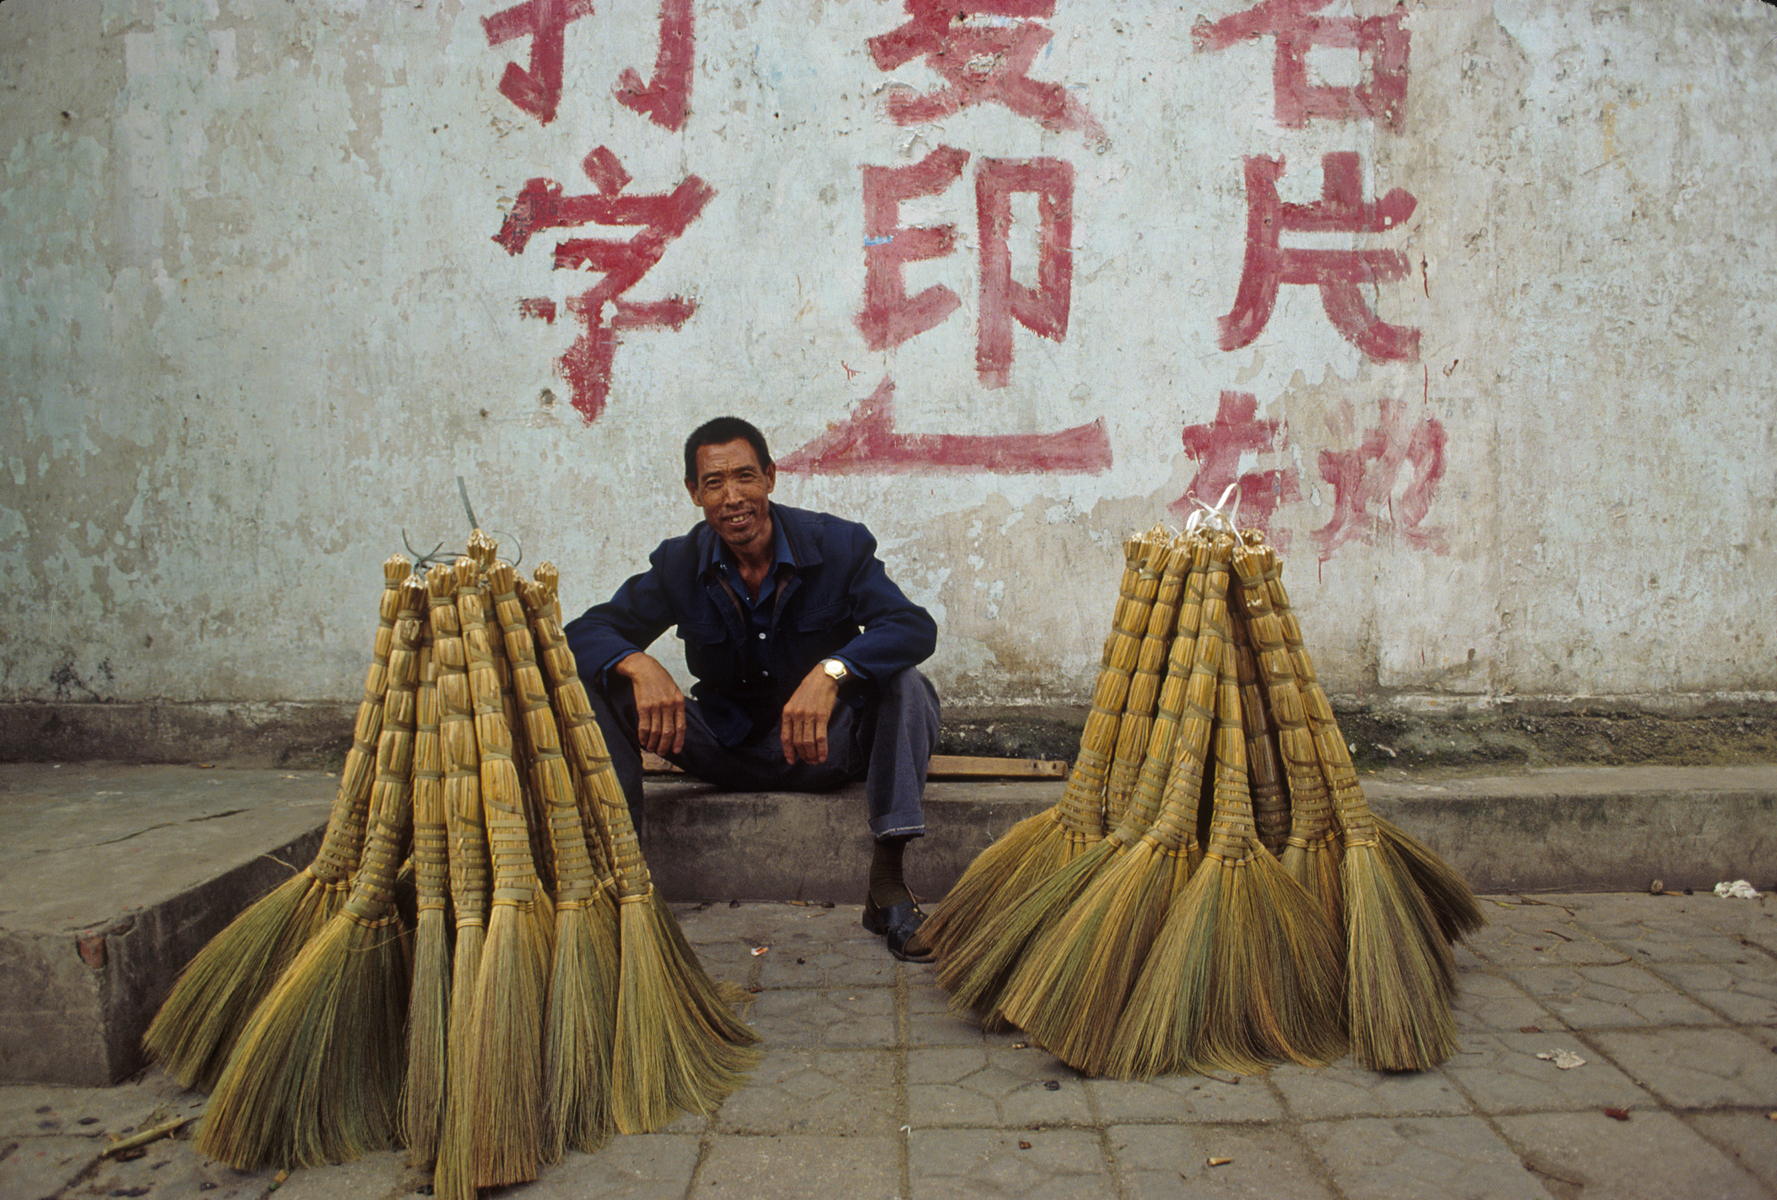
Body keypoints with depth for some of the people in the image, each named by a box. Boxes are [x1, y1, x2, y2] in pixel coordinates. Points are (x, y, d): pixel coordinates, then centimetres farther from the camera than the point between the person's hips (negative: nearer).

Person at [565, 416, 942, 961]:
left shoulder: (838, 545, -13)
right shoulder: (679, 564, -5)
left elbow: (915, 627, -27)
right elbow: (584, 633, -10)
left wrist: (832, 672, -46)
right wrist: (639, 666, -34)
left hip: (824, 750, -1)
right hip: (725, 749, 2)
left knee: (907, 685, -31)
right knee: (603, 682, -16)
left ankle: (887, 882, -30)